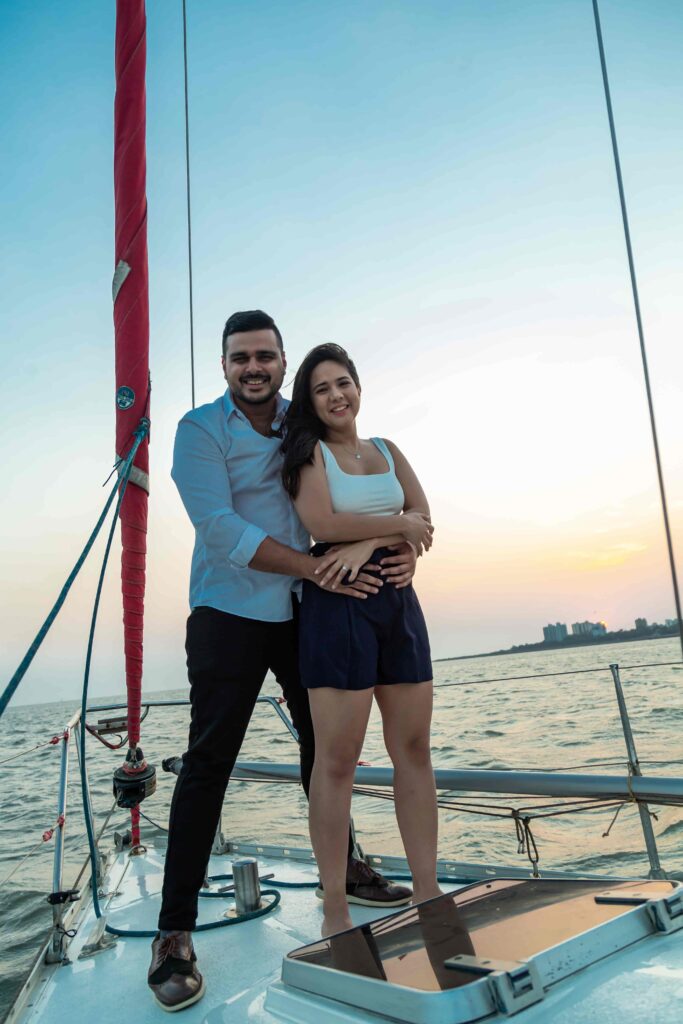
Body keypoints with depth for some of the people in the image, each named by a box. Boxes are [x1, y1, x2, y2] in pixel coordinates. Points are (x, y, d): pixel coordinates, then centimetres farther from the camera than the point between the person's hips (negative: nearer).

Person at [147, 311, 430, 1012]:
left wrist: (401, 549, -13)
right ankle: (174, 933, 7)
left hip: (305, 613, 5)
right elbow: (220, 530, -18)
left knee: (324, 743, 16)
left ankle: (342, 868, 37)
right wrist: (318, 567, -22)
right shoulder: (200, 430, -8)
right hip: (229, 617, -5)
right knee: (208, 762, -4)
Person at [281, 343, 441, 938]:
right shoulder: (309, 453, 1)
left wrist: (368, 540, -15)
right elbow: (322, 523, -16)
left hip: (398, 599, 6)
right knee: (336, 759, -2)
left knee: (414, 750, 8)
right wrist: (400, 525, -7)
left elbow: (424, 517, 3)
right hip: (337, 602, -5)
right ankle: (334, 914, 10)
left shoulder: (387, 452, 16)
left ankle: (429, 895, 20)